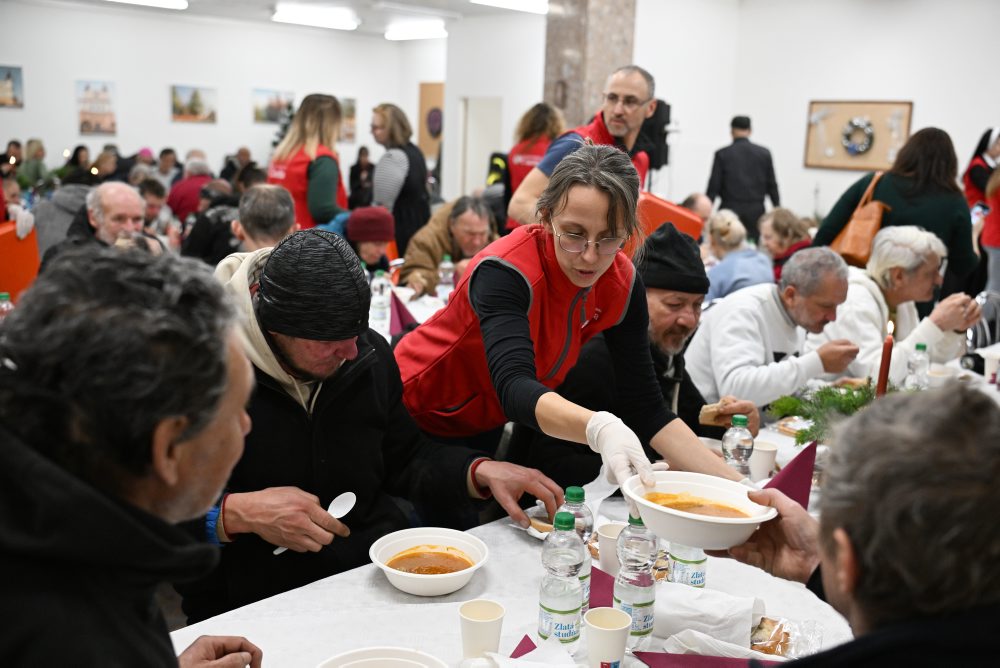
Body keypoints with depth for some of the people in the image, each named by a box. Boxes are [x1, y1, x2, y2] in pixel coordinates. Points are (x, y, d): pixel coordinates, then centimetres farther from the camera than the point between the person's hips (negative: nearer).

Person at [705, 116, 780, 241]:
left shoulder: (722, 154, -2)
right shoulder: (764, 153, 4)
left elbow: (714, 186, -3)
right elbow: (772, 185, 6)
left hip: (730, 210, -2)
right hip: (755, 212, 2)